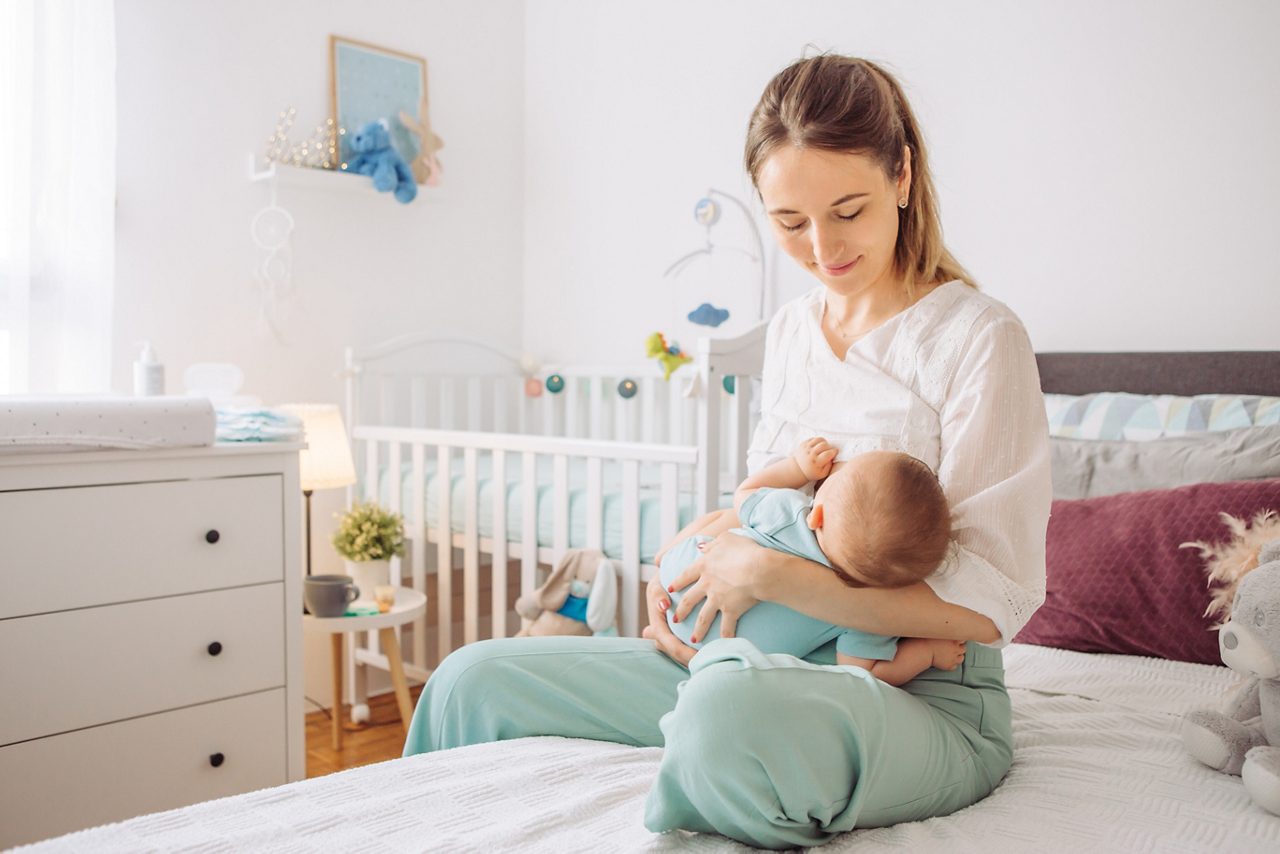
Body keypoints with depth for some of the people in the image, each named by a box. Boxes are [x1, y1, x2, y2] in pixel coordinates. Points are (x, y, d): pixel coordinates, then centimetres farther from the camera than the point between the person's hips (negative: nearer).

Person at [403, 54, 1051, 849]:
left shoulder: (978, 337, -11)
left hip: (924, 696, -6)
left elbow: (988, 604, -16)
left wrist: (773, 573, -19)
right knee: (476, 680, 0)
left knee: (732, 704, -41)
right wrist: (688, 578, 1)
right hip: (769, 665, 6)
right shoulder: (791, 329, 10)